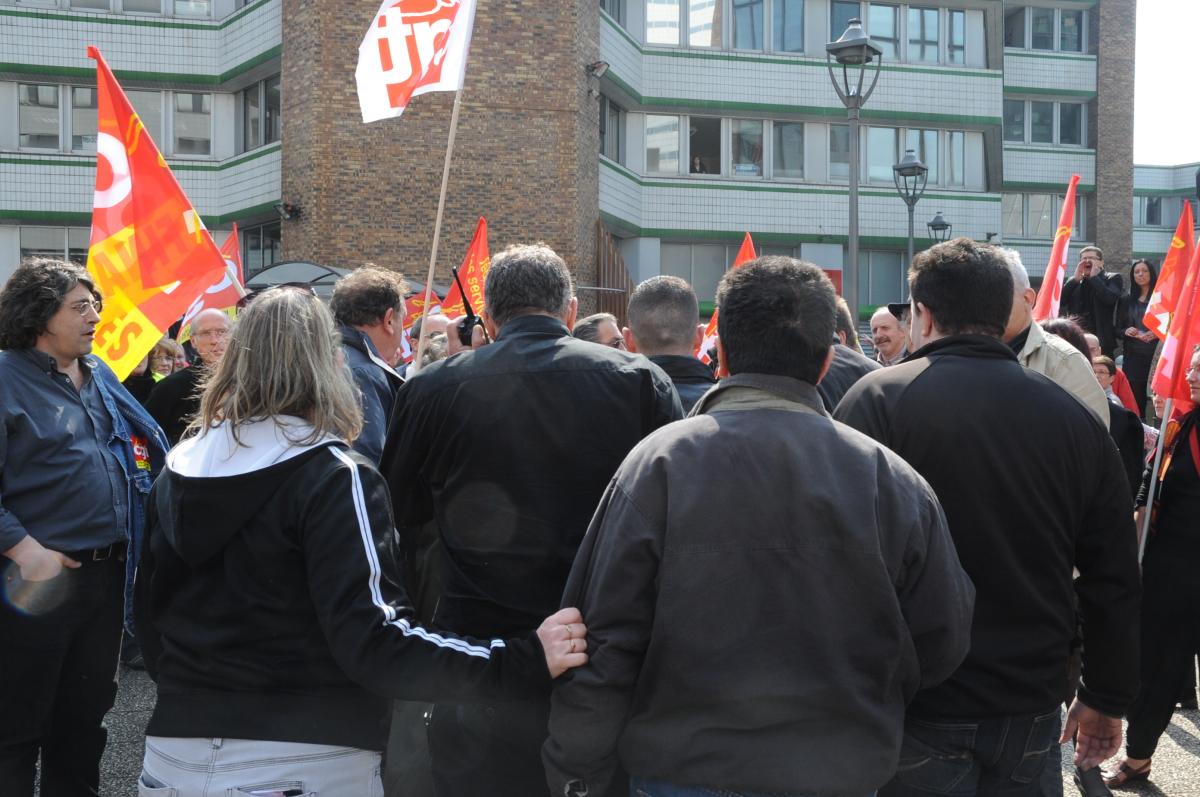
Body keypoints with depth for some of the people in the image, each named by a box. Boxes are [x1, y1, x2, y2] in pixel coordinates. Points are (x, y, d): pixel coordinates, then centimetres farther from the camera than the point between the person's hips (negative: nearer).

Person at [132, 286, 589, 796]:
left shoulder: (177, 471, 4)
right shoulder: (333, 477, -16)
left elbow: (149, 611, 14)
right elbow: (372, 638, -25)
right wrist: (525, 661, -26)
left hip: (177, 748, 5)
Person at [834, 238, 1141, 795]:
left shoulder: (877, 399, -12)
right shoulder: (1075, 417, 1)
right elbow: (1115, 583, 6)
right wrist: (1107, 699, 17)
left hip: (920, 713, -4)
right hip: (1031, 707, 4)